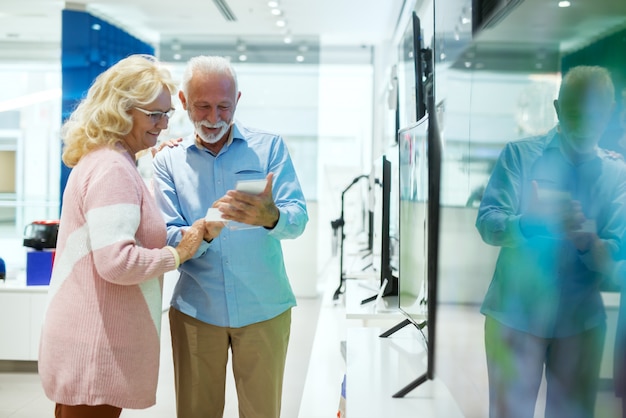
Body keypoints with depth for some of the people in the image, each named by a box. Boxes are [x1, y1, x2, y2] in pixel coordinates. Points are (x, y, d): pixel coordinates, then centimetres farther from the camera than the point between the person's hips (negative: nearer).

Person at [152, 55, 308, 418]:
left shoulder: (269, 147, 1)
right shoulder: (168, 161, 4)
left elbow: (298, 218, -10)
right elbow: (168, 239, -5)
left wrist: (271, 217, -34)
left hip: (264, 309, 0)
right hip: (196, 310, 1)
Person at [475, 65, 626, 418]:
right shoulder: (520, 155, -5)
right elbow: (487, 224, -14)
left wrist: (586, 241, -29)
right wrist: (529, 224, -35)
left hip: (581, 320, 2)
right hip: (515, 313, -2)